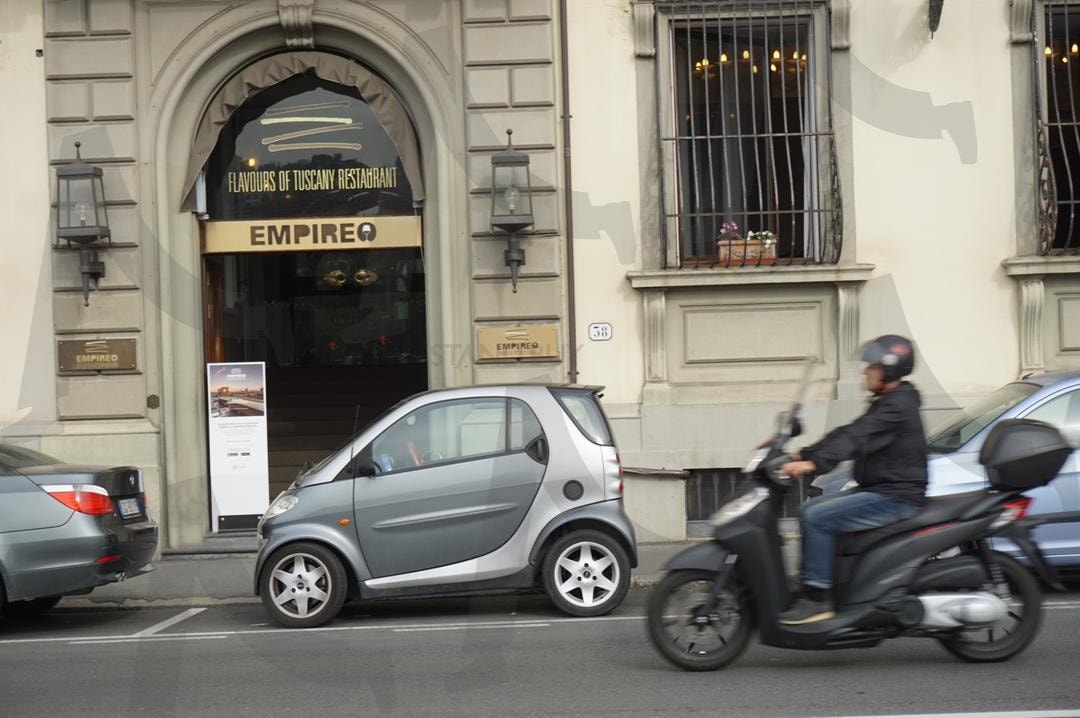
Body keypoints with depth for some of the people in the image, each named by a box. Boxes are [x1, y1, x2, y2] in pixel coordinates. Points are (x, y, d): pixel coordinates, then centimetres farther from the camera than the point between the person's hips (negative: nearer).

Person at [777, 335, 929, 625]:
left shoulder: (898, 407, -15)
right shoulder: (885, 404, 17)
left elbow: (858, 438, -28)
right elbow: (848, 433, 15)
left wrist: (814, 463, -38)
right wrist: (802, 455, 6)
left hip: (897, 498, -10)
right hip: (880, 492, 10)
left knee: (818, 517, -20)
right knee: (810, 509, 7)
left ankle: (817, 599, -18)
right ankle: (810, 587, 6)